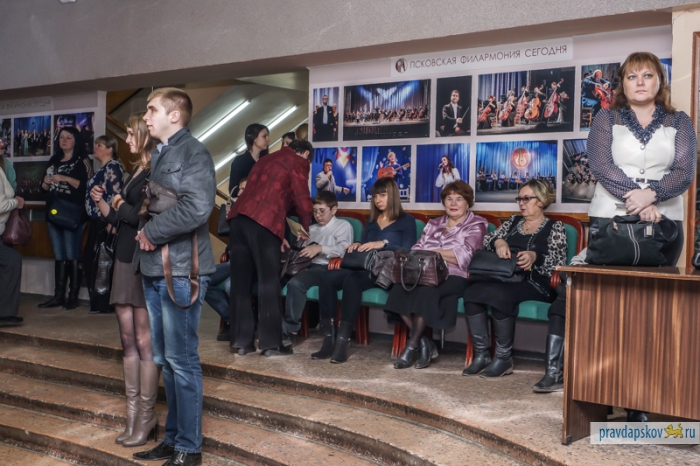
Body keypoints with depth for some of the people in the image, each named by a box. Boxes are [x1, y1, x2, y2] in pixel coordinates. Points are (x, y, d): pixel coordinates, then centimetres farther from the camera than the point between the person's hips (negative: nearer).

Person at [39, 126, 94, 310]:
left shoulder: (82, 161, -1)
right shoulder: (54, 161, 18)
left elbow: (88, 186, -12)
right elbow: (45, 187, 22)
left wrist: (66, 178, -18)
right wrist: (46, 182, 0)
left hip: (73, 213, -6)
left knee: (72, 256, -8)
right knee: (59, 256, 8)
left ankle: (73, 296, -3)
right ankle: (58, 295, 11)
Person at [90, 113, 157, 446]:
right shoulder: (135, 174, 17)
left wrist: (121, 205, -6)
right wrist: (102, 203, 6)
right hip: (125, 260, 9)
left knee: (144, 341, -3)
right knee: (128, 339, 10)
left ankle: (145, 417, 6)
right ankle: (132, 414, 17)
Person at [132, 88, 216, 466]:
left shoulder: (194, 153, -10)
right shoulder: (156, 155, 18)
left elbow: (196, 208, -23)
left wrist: (151, 231, -14)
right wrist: (142, 230, 1)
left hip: (181, 271, -9)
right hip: (153, 269, 9)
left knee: (181, 360, -2)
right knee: (163, 359, 14)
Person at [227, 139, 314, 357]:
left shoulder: (267, 160, 32)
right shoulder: (299, 163, 8)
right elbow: (302, 200, 4)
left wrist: (279, 235, 36)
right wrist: (305, 229, 21)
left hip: (238, 216, 7)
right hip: (264, 222, -7)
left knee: (241, 282, 8)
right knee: (268, 283, -1)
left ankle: (241, 341, 14)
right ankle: (271, 343, 2)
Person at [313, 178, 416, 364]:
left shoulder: (406, 221, 9)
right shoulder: (371, 220, 27)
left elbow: (407, 252, -4)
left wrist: (383, 244, -17)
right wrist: (357, 246, 3)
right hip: (363, 267, 6)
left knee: (351, 280, -38)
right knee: (327, 278, -25)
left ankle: (343, 340, -36)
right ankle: (328, 339, -27)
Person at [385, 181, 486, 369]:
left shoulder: (477, 225, 8)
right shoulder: (434, 224, 25)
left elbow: (464, 255, -6)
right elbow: (417, 249, 14)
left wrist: (432, 252, -4)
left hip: (455, 277, -5)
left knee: (426, 289, -36)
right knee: (400, 287, -28)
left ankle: (413, 345, -17)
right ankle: (424, 343, -15)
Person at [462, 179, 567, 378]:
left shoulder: (555, 227, 7)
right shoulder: (513, 221, 23)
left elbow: (558, 263, -4)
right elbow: (487, 240, 15)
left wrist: (535, 257, -23)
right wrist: (499, 242, -8)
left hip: (535, 284, -5)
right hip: (503, 277, 5)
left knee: (499, 294, -36)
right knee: (471, 292, -25)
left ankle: (504, 358, -22)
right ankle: (481, 355, -20)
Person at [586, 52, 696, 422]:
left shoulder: (679, 122, 12)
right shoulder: (606, 120, 9)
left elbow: (684, 172, -2)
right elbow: (601, 166, -7)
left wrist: (651, 195, -21)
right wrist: (635, 200, -18)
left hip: (665, 223, 1)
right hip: (611, 220, -1)